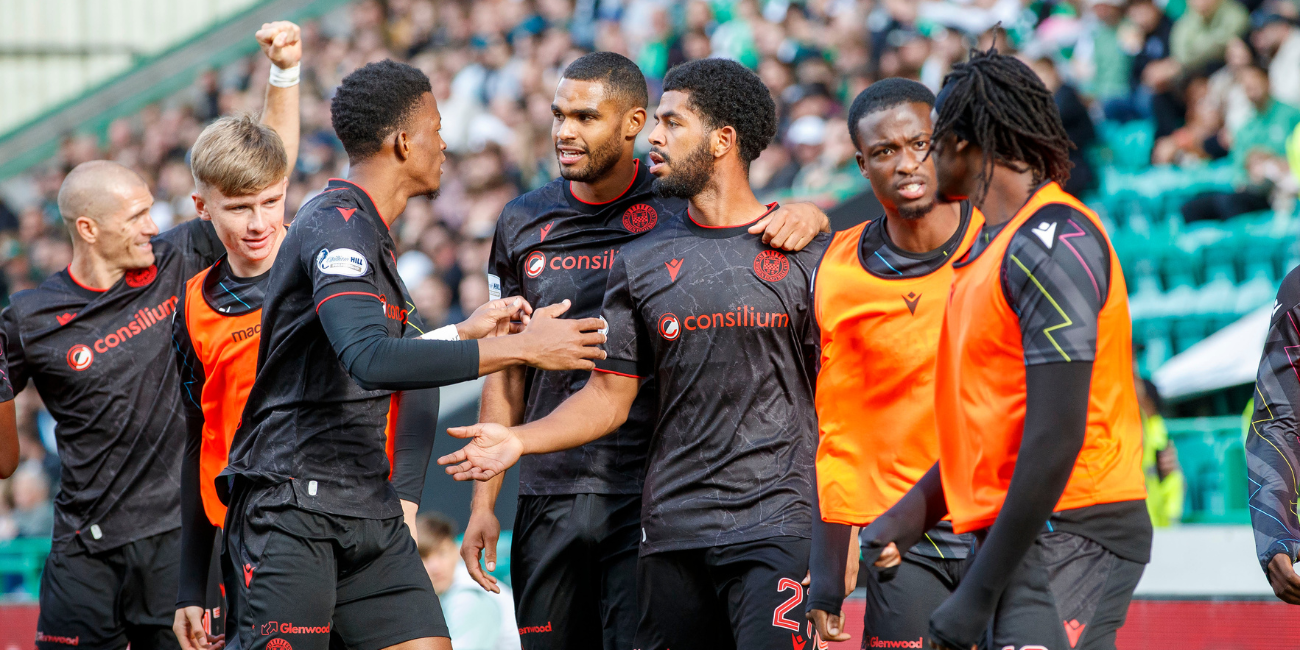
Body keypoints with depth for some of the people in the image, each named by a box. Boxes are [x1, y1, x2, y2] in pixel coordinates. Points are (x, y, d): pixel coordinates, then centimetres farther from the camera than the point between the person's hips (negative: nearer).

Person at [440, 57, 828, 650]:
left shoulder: (805, 253, 2)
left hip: (775, 526, -3)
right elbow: (610, 395, 12)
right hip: (672, 529, 3)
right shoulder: (641, 261, 11)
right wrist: (519, 440, -4)